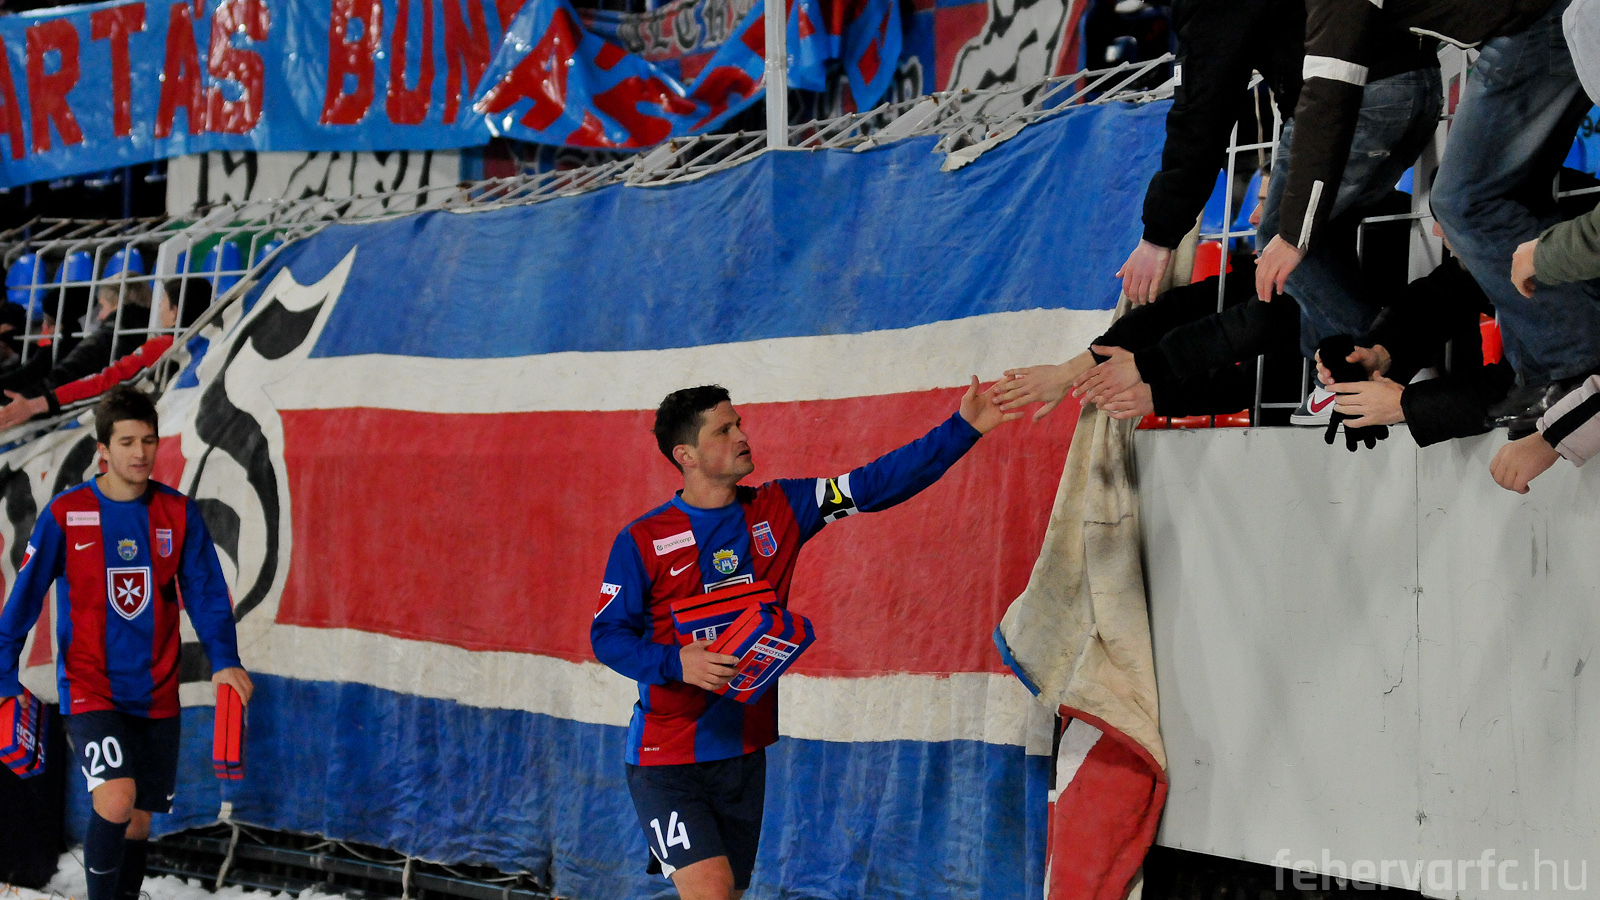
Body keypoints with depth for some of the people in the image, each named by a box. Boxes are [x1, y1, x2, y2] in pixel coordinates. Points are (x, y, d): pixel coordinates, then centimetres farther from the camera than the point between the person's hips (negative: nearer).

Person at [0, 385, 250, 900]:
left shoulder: (178, 513, 2)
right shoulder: (65, 514, -5)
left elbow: (205, 592, 2)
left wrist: (224, 659, -13)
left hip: (156, 695, 3)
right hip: (90, 689, -3)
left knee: (138, 821, 9)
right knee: (117, 798, -23)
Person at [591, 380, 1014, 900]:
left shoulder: (777, 510, 4)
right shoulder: (642, 542, -8)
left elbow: (876, 485, 1)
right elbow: (608, 635, -6)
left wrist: (964, 428, -7)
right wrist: (676, 663, -24)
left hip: (743, 752, 5)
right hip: (667, 758, -5)